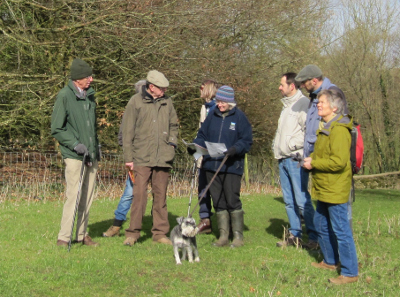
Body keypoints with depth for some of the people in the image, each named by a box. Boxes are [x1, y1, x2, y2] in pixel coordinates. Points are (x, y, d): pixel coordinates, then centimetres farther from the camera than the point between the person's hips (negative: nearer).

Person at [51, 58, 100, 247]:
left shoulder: (90, 96, 13)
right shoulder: (64, 96, -7)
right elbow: (56, 129, -7)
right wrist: (75, 144, -16)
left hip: (91, 155, 7)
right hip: (74, 156, -6)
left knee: (87, 198, 8)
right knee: (74, 196, -9)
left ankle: (82, 234, 18)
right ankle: (64, 237, -1)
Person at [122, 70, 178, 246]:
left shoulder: (167, 102, 11)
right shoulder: (136, 102, 0)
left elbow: (173, 125, 26)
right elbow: (127, 131, 0)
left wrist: (172, 141, 7)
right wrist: (128, 157, -3)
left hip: (163, 158, 4)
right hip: (141, 158, -4)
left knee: (160, 196, 8)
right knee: (139, 195, -8)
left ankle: (160, 233, 15)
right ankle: (133, 233, 2)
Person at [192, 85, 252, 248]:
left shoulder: (239, 117, -2)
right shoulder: (212, 116, 10)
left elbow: (247, 141, -4)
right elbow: (202, 135, 16)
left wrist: (235, 149, -21)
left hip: (231, 166, -5)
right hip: (211, 166, 5)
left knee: (232, 201, -4)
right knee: (218, 202, 9)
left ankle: (238, 236, 7)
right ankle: (223, 236, 17)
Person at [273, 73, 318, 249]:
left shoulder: (303, 103, -10)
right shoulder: (287, 105, 19)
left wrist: (292, 145, -16)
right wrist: (277, 147, 12)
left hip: (296, 159, -9)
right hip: (283, 160, 9)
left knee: (302, 200, -9)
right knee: (289, 201, 11)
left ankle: (314, 237, -3)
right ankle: (295, 235, 17)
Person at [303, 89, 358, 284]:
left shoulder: (339, 130, -20)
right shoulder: (325, 127, 14)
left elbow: (338, 161, -27)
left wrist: (313, 163, -16)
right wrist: (311, 158, 5)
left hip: (335, 189, -11)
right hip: (323, 188, 11)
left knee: (340, 229, -5)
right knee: (321, 224, 21)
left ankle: (350, 272, 4)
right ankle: (330, 261, 37)